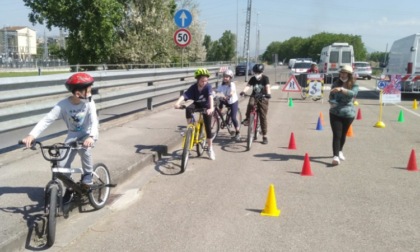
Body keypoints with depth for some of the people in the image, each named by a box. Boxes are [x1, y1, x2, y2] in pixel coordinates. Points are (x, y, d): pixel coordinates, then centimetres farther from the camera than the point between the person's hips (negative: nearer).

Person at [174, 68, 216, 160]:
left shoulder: (208, 86, -26)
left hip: (206, 106, -2)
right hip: (197, 104, 2)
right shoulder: (193, 87, -23)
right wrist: (177, 103, -55)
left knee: (208, 127, -5)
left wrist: (211, 108, -59)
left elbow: (210, 97, -42)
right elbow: (184, 95, -36)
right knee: (188, 109, -33)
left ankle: (210, 148, 7)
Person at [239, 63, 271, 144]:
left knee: (263, 117, -2)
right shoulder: (253, 79, -1)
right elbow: (248, 86, -15)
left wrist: (268, 94, -45)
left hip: (263, 98, -2)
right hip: (254, 96, 2)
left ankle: (264, 136, 6)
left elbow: (267, 87, -24)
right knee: (250, 103, -36)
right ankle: (247, 118, -12)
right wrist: (243, 91, -37)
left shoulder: (265, 78, -8)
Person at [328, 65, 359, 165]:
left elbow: (353, 93, -24)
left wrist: (341, 89, -40)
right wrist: (332, 102, -16)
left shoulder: (354, 85, -3)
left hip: (348, 114, 0)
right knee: (336, 135, -11)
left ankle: (340, 151, 39)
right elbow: (331, 95, 6)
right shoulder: (336, 84, 4)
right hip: (335, 113, 0)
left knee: (343, 134, 16)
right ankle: (335, 156, -15)